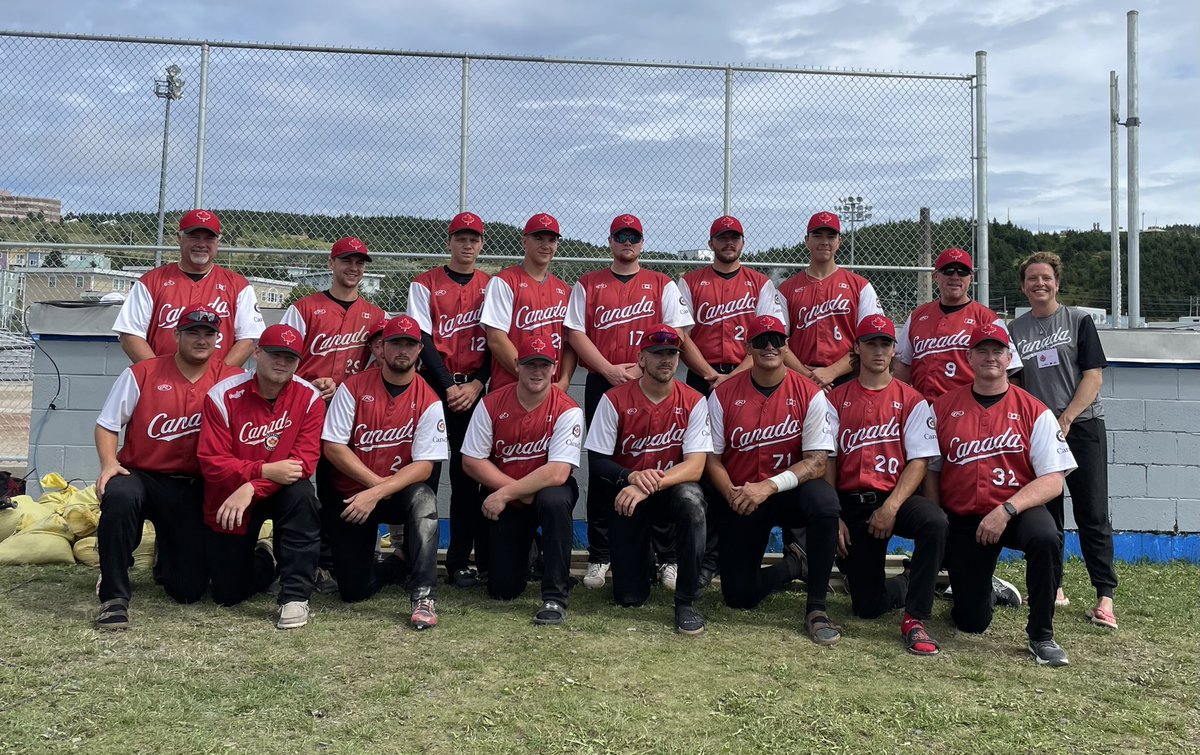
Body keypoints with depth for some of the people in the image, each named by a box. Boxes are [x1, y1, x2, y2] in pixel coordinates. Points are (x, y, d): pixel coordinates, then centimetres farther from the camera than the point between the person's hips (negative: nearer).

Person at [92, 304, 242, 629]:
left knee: (188, 590, -4)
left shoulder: (231, 380, 0)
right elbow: (107, 425, 3)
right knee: (119, 496, -40)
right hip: (139, 475, -1)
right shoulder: (142, 373, -1)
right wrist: (109, 463, -15)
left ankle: (167, 555, 36)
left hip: (192, 489, 1)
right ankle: (114, 597, -21)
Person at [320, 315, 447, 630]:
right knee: (354, 590, -6)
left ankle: (424, 595, -31)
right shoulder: (353, 388, -6)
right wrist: (378, 482, -17)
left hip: (398, 496, -1)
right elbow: (332, 447, -10)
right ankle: (399, 562, 27)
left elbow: (424, 466, -16)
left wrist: (376, 494, -27)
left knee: (423, 497, -37)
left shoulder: (429, 402, -9)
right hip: (349, 497, 1)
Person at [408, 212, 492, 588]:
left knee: (467, 476, 2)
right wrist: (449, 387, -10)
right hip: (434, 385, -2)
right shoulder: (425, 284, 4)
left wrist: (477, 384, -7)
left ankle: (460, 561, 8)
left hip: (475, 388, 2)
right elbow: (424, 341, -3)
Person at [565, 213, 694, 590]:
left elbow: (676, 334, 1)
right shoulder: (588, 284, 12)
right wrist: (610, 370, -9)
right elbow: (576, 334, 3)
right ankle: (599, 558, 11)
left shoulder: (663, 285, 10)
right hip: (601, 385, 1)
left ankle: (667, 558, 4)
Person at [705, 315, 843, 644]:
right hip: (740, 502, 1)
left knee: (823, 499, -37)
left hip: (789, 494, -1)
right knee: (738, 596, -7)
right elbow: (712, 459, -2)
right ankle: (794, 565, 28)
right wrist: (732, 494, -21)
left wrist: (769, 486, -26)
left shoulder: (809, 393, -7)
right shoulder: (724, 394, -4)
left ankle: (816, 607, -20)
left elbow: (817, 462, -13)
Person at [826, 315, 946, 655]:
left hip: (896, 497, -1)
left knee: (934, 521, -37)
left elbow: (919, 461, -4)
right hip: (852, 503, 1)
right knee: (867, 607, -5)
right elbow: (826, 462, 4)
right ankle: (909, 584, 31)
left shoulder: (912, 400, 4)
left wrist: (891, 507, -17)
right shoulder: (836, 399, 8)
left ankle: (915, 619, -23)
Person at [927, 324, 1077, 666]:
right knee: (972, 622, -1)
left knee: (1045, 537, -37)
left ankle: (1041, 635, -15)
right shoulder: (943, 408, 2)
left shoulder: (1034, 411, -3)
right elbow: (930, 471, 6)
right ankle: (981, 587, 39)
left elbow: (1053, 481, -10)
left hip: (1017, 510, -1)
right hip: (962, 519, 1)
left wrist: (1006, 510, -24)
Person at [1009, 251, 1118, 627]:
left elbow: (1093, 376, -3)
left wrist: (1066, 419, -13)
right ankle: (1053, 588, 16)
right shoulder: (1014, 330, 10)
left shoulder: (1079, 321, 3)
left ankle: (1105, 596, -1)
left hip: (1082, 426, -3)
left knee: (1092, 514, -4)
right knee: (1045, 513, 6)